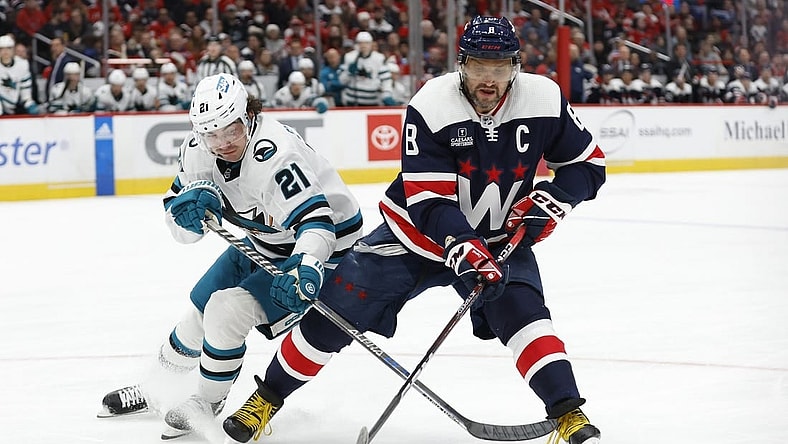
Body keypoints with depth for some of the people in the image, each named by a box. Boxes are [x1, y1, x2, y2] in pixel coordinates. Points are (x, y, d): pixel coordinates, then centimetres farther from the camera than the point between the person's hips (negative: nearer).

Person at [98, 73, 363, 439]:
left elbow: (316, 220, -43)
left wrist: (306, 268, -61)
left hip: (321, 245, -8)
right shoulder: (198, 150, -12)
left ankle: (208, 403, 7)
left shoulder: (273, 155, -37)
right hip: (261, 241, 8)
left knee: (227, 312, -18)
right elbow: (181, 227, -7)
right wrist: (192, 203, -30)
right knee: (201, 309, 13)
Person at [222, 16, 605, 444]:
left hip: (499, 238, 1)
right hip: (419, 232, -1)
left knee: (521, 311, -25)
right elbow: (428, 201, -26)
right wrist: (464, 248, -41)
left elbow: (588, 163, -2)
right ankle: (269, 397, 15)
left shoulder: (544, 101, -15)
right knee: (336, 311, -3)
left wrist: (551, 200, -20)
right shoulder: (430, 107, -24)